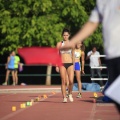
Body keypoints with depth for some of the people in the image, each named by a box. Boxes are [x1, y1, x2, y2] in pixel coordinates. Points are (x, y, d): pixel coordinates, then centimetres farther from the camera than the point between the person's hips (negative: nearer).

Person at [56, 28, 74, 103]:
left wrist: (73, 66, 9)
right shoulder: (59, 44, 5)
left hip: (70, 64, 1)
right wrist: (57, 66, -1)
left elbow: (73, 55, 14)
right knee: (63, 81, -3)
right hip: (62, 64, -1)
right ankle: (64, 97, 1)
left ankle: (70, 94, 13)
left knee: (71, 81, -12)